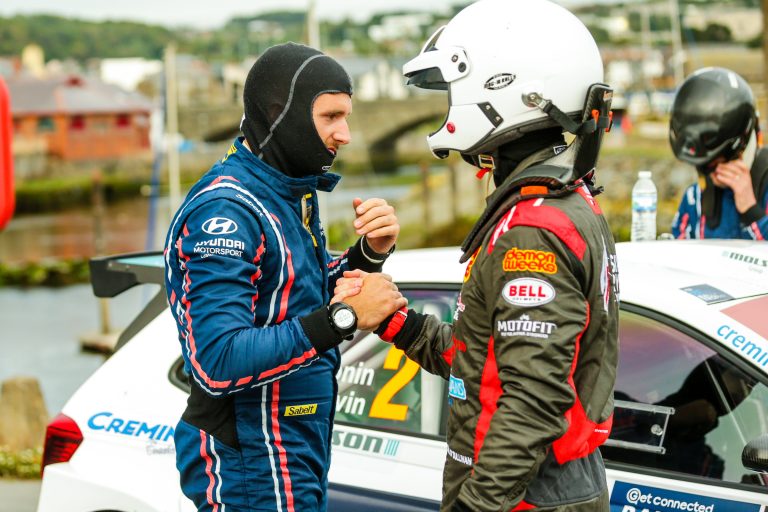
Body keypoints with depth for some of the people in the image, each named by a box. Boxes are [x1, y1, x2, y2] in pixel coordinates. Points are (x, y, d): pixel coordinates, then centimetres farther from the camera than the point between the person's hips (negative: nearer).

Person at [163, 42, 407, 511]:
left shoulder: (290, 193, 8)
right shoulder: (226, 212, -22)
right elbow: (218, 364, -30)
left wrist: (371, 253, -1)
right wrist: (343, 317, -29)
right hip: (251, 473, -9)